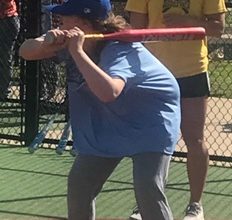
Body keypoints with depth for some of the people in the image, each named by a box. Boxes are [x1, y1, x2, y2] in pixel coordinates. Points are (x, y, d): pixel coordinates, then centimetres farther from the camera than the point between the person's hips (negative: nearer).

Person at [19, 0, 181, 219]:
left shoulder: (120, 49, -34)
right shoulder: (72, 40, -12)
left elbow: (108, 92, -53)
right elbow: (25, 51, -11)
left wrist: (77, 52, -47)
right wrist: (45, 44, -34)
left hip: (149, 122, -7)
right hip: (107, 123, 7)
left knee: (148, 188, -21)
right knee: (78, 183, 4)